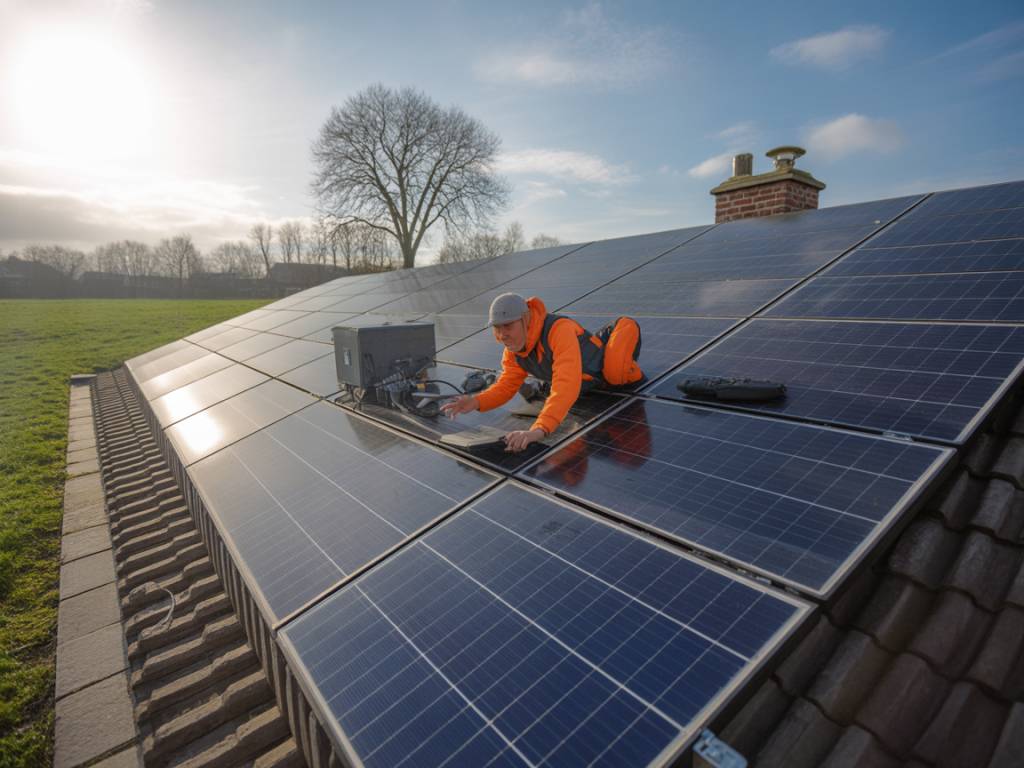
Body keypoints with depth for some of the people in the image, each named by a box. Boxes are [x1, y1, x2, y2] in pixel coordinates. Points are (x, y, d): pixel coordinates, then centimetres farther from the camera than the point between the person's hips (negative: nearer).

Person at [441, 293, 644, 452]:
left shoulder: (560, 329, -45)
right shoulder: (513, 349, -19)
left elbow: (567, 385, -57)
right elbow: (506, 385, -13)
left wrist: (539, 429, -69)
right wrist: (476, 402, -34)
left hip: (607, 371, -6)